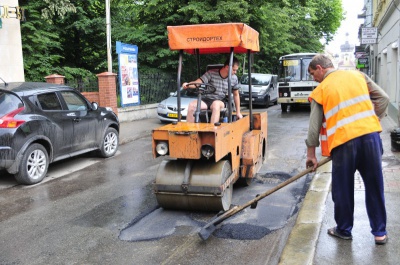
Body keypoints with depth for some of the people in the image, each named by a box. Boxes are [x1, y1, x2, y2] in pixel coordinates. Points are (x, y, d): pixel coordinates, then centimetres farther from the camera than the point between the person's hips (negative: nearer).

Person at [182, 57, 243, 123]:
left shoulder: (234, 78, 2)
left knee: (216, 104, -38)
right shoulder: (211, 73, -5)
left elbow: (236, 95, 13)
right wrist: (188, 84, -33)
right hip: (207, 99, 0)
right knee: (192, 104, -28)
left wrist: (238, 112, 13)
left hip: (222, 101, 0)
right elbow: (198, 82, -10)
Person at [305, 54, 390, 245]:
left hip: (343, 141, -3)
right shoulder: (358, 75, 14)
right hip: (370, 135, 3)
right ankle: (380, 232, 23)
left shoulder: (320, 90, 5)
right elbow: (383, 98, 10)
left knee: (343, 189, 13)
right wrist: (370, 121, 14)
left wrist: (311, 154, 10)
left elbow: (314, 126, 3)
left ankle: (344, 230, 27)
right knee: (375, 186, 14)